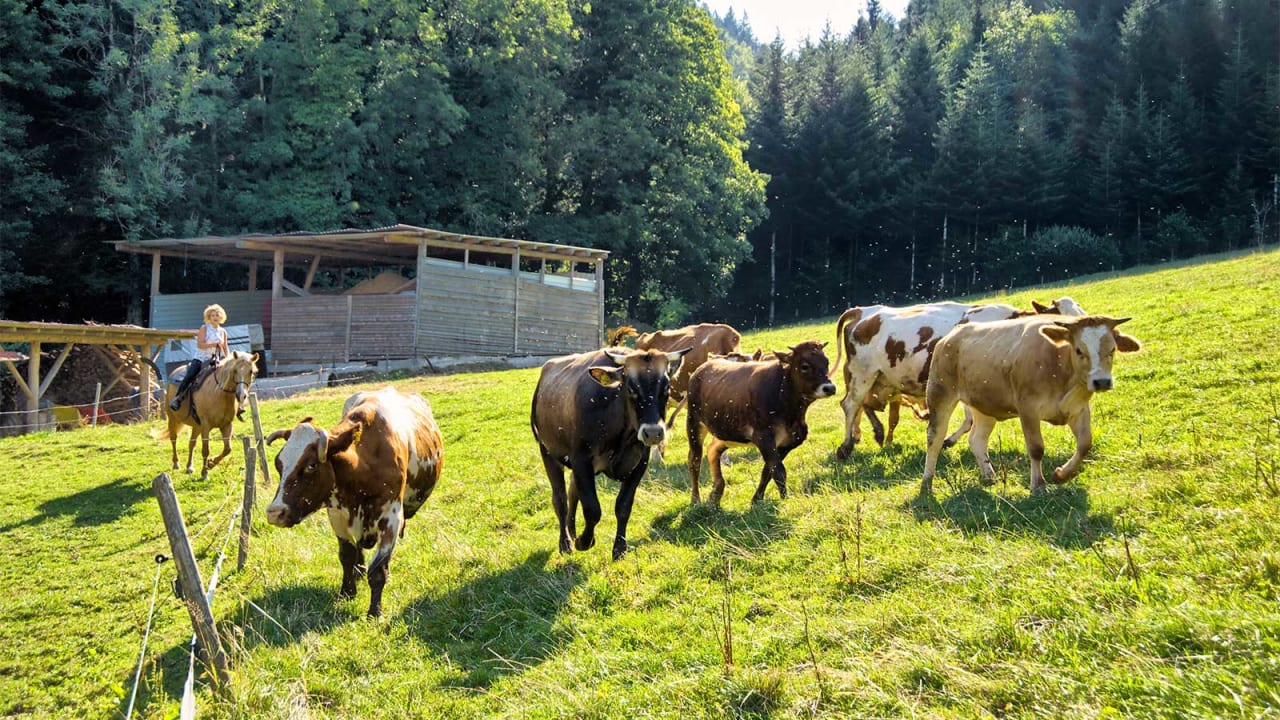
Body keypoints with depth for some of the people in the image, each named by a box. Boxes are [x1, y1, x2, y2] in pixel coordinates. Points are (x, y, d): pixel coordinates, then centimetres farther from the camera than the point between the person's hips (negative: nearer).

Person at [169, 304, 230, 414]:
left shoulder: (223, 332, 11)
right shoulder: (204, 328, 0)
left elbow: (225, 349, 17)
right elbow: (200, 344, -12)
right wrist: (215, 344, -20)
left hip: (214, 361, 3)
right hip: (200, 358, -3)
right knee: (189, 377, -22)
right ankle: (177, 398, -14)